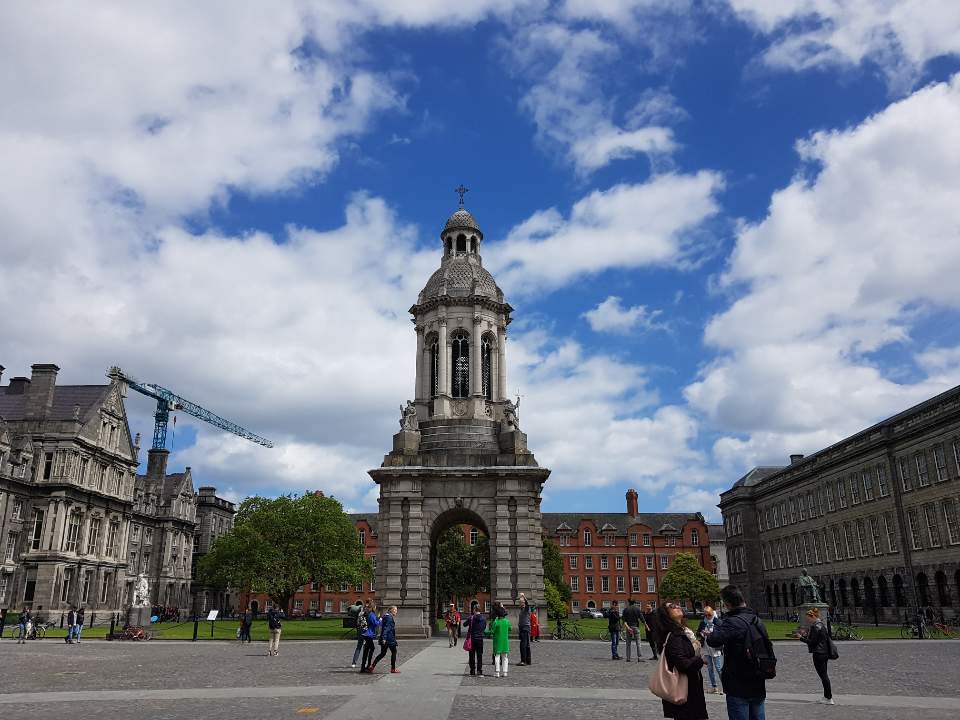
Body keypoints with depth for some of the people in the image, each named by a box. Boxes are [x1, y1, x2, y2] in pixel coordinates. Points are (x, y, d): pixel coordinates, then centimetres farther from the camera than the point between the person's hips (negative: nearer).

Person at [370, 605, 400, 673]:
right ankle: (393, 669, 7)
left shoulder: (390, 617, 17)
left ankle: (372, 666, 8)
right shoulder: (389, 617, -14)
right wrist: (384, 638, -26)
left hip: (385, 638, 10)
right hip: (389, 639, -10)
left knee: (383, 653, 12)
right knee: (394, 652, 2)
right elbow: (386, 628, -21)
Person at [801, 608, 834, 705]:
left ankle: (829, 698, -2)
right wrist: (807, 634, 17)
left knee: (823, 675, -5)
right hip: (824, 653, 10)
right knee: (824, 675, 15)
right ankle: (826, 696, 22)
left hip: (818, 653, -10)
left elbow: (812, 642, -17)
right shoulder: (822, 624, 12)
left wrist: (801, 638, -7)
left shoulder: (815, 626, -17)